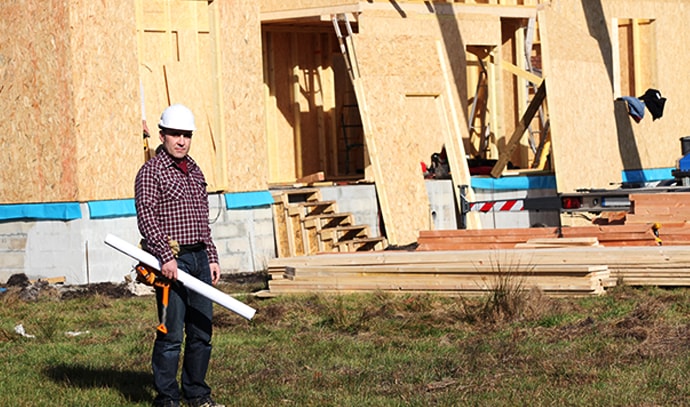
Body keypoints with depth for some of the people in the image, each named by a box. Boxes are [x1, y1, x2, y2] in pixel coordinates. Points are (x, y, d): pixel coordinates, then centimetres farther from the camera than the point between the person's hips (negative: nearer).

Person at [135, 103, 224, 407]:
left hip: (199, 259, 7)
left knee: (202, 331, 9)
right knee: (171, 334, -5)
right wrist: (166, 256, -21)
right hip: (171, 261, -7)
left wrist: (212, 257, 16)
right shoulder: (151, 171, -6)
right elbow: (146, 218, -14)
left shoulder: (194, 171, 17)